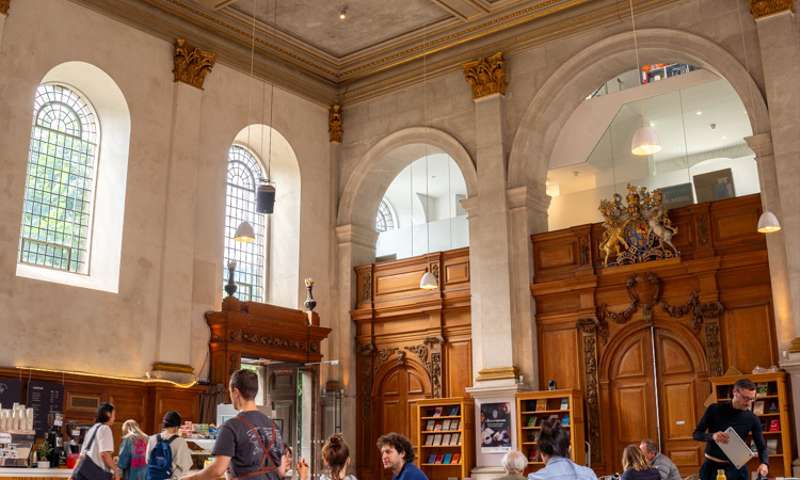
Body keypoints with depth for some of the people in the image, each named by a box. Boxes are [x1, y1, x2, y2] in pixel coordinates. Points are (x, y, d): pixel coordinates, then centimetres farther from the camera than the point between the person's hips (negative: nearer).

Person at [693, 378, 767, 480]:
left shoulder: (752, 419, -4)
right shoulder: (714, 410, -9)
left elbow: (761, 446, -2)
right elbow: (696, 434, -6)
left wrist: (764, 463, -23)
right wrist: (712, 436, -27)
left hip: (736, 467, 1)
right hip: (712, 466, -1)